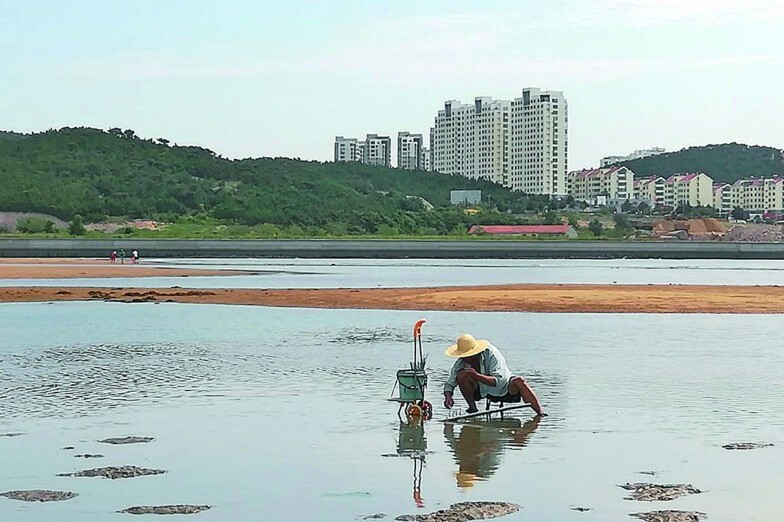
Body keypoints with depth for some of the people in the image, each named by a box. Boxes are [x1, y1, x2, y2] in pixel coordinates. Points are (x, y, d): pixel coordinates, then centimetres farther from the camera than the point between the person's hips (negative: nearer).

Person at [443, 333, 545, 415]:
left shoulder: (491, 354, -27)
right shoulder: (461, 363, -14)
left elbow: (499, 381, -36)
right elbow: (449, 383, -6)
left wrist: (476, 375, -45)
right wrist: (448, 397, -28)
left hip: (505, 390, -3)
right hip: (482, 392, 4)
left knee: (518, 381, -35)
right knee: (461, 375, -21)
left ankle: (540, 412, -35)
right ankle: (472, 407, -6)